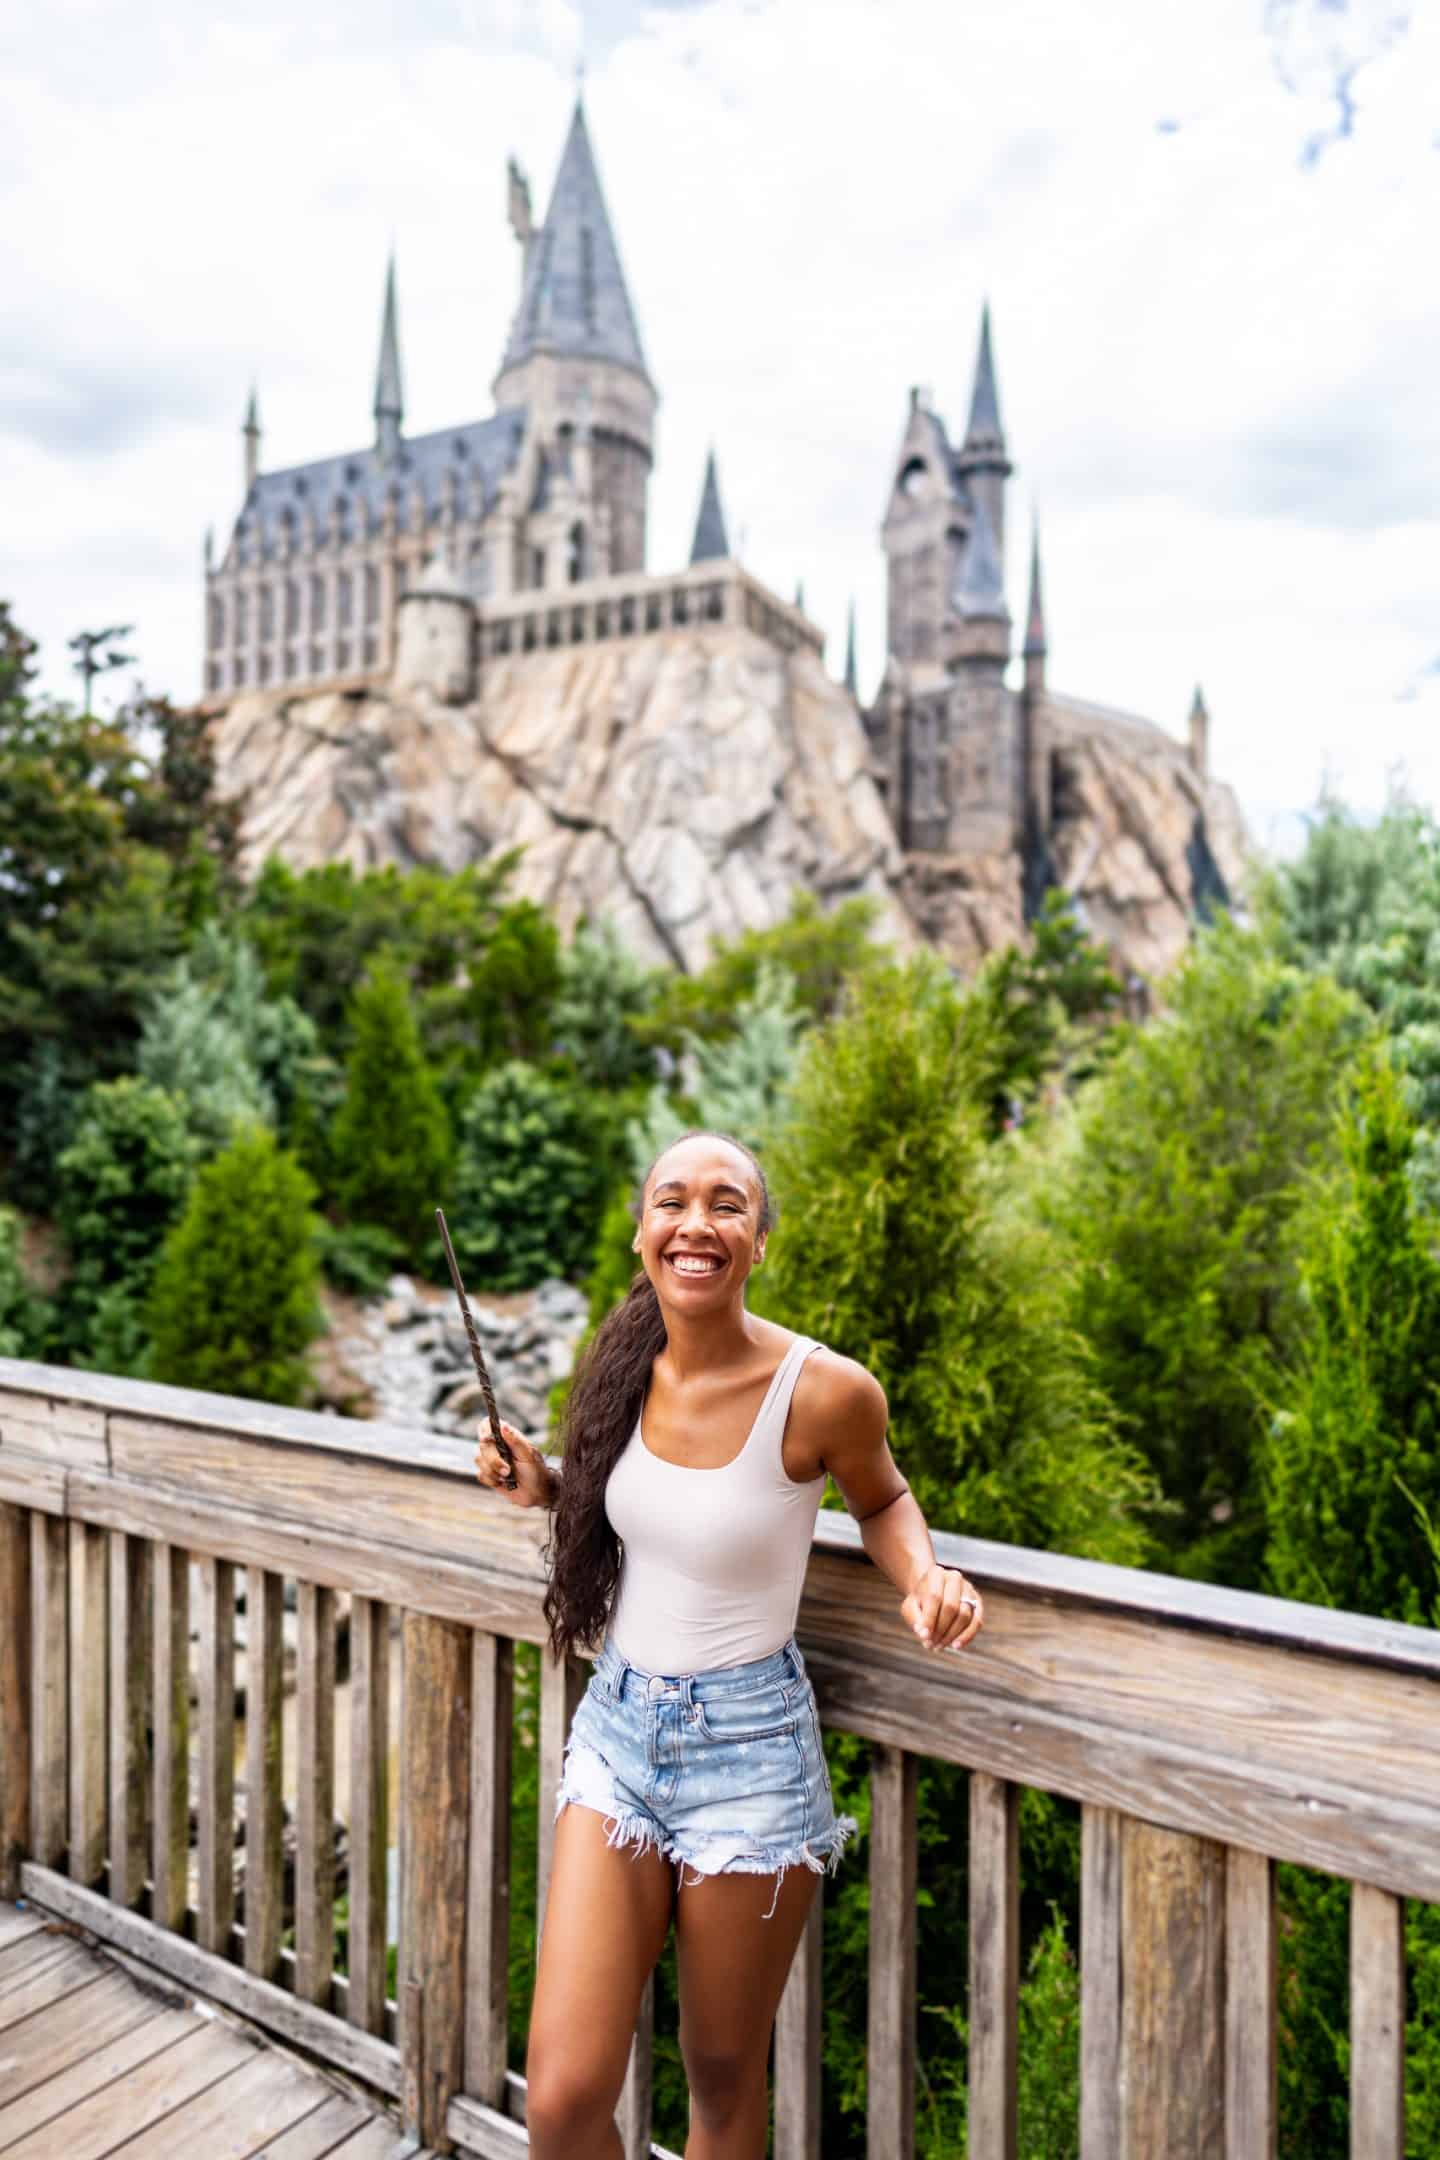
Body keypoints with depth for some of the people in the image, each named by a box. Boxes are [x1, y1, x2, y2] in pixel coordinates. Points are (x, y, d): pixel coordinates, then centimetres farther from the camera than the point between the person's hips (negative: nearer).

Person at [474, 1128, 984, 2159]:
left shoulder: (826, 1391, -20)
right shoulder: (629, 1365, -5)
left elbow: (882, 1500, 1)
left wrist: (925, 1577, -19)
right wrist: (544, 1487, -3)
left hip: (748, 1747, -3)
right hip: (617, 1726, 4)